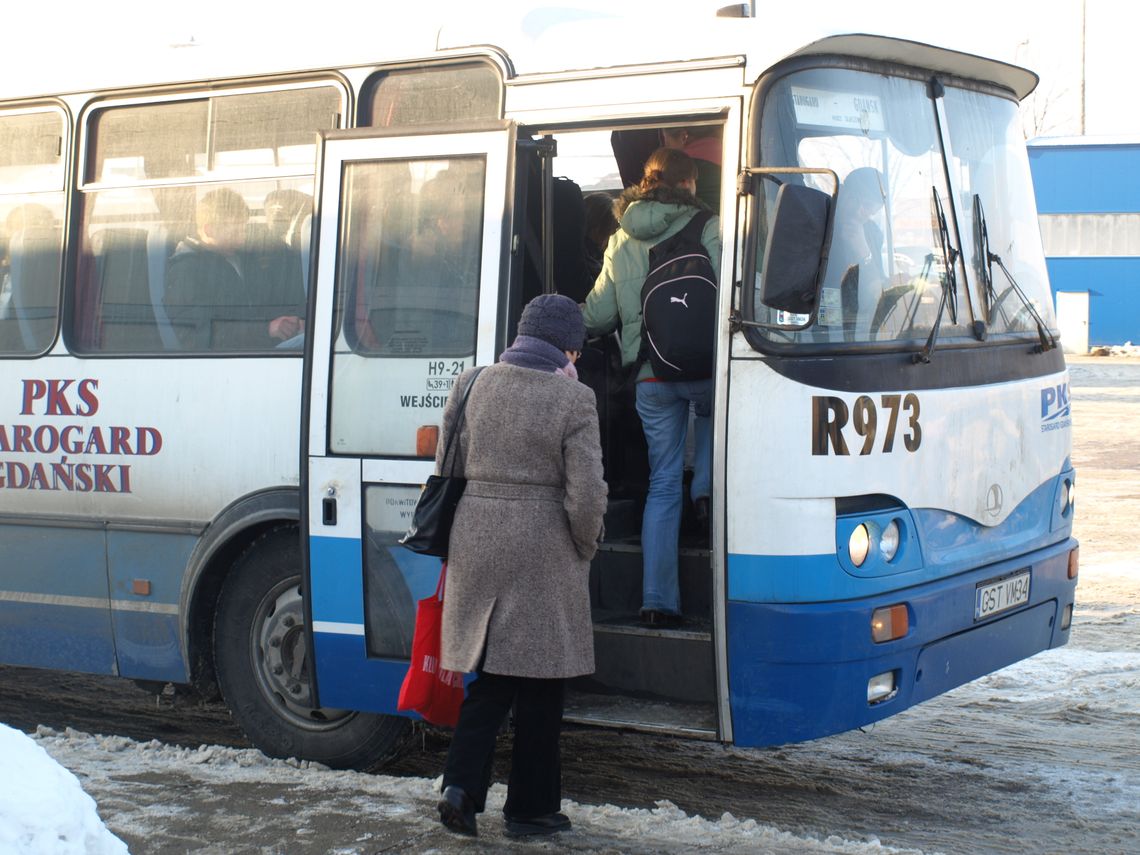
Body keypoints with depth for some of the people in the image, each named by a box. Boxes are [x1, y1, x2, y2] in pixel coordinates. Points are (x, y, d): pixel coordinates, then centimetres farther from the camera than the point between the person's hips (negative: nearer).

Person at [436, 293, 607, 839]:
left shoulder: (471, 386, 4)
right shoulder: (572, 400, -10)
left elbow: (447, 471, 10)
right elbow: (586, 496, -12)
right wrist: (585, 550, 5)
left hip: (474, 543, 4)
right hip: (543, 555, -4)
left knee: (492, 676, 16)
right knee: (539, 684, 8)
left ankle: (462, 785, 1)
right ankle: (529, 808, 16)